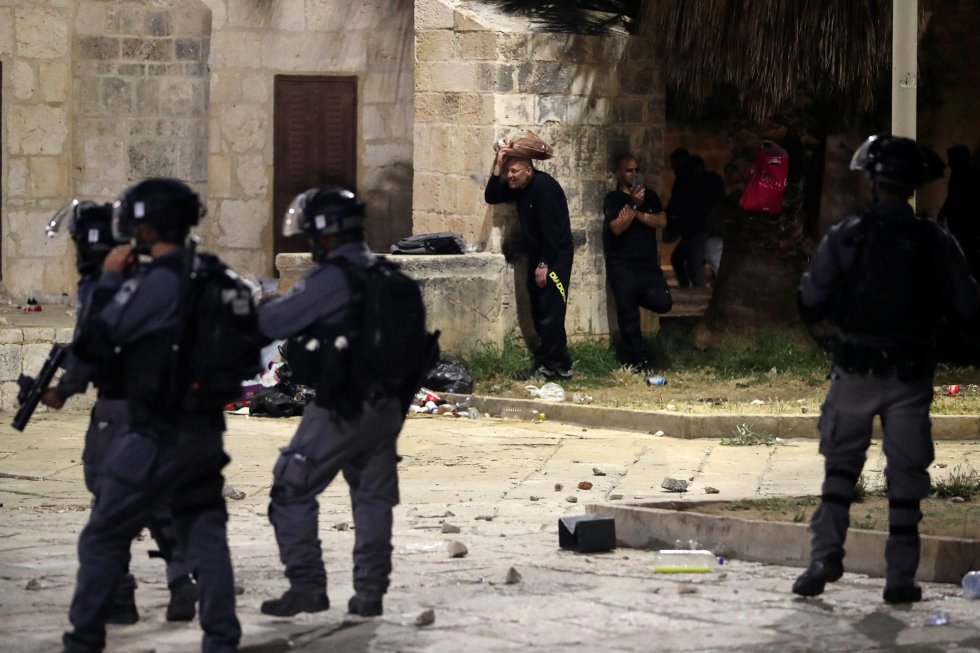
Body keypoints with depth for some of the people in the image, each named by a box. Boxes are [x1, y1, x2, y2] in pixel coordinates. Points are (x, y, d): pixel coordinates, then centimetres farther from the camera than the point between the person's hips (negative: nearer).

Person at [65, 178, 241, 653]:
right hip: (204, 430, 7)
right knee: (205, 536, 11)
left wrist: (109, 280, -4)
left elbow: (91, 343, -14)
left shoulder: (157, 282, -19)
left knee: (103, 539, 4)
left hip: (157, 436, -7)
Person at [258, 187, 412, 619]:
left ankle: (307, 586, -1)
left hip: (341, 408, -8)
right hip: (387, 405, 8)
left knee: (292, 493, 1)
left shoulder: (331, 279, -16)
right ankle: (369, 592, 13)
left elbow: (274, 323, -15)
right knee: (373, 497, 14)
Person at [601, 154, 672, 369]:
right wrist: (634, 205, -21)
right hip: (622, 268, -4)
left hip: (648, 264, 4)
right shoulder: (613, 199, -2)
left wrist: (637, 214, -11)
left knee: (662, 302, -12)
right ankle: (638, 360, 10)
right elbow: (617, 228, -15)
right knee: (628, 316, -2)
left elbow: (661, 222, -1)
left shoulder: (650, 196, 12)